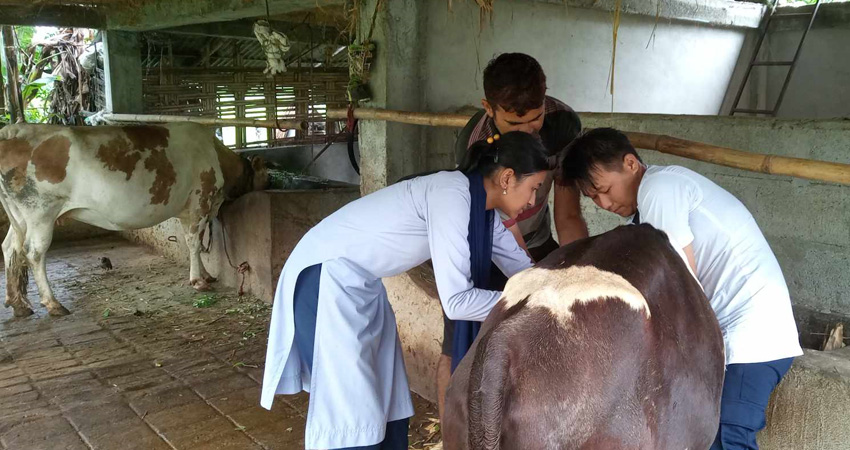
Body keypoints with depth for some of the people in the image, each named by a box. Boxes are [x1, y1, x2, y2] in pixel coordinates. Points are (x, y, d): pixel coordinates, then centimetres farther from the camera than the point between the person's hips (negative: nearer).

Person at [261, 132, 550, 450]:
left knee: (387, 400, 13)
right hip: (326, 276, -9)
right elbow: (456, 301, -27)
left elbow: (521, 267, 13)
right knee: (351, 411, -4)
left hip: (357, 280, 9)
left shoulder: (479, 204, 3)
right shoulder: (452, 195, -25)